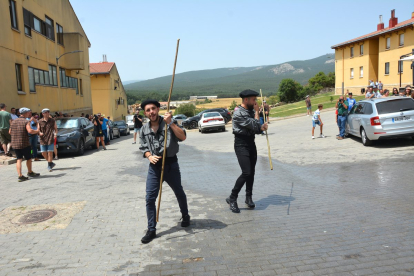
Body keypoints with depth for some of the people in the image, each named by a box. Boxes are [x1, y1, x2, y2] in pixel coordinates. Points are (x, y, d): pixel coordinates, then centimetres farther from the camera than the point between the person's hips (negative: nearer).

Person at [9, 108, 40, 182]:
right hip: (24, 144, -5)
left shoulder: (13, 121, 10)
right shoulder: (26, 122, -10)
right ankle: (30, 172, 30)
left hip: (15, 144, 6)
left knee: (19, 159, 7)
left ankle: (20, 175, -3)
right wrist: (37, 131, -8)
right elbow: (30, 131, -24)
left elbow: (10, 132, 17)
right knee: (28, 158, 14)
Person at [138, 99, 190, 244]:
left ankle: (185, 216, 43)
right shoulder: (144, 129, 3)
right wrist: (149, 156, -11)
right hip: (154, 166, 3)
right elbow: (143, 147, 9)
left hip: (170, 164, -2)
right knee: (150, 198, -3)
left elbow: (183, 137, -20)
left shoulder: (169, 123, -8)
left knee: (179, 193, 16)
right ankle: (151, 230, 10)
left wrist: (170, 123, -28)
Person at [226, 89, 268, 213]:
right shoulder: (238, 113, -17)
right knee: (246, 173, -15)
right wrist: (257, 112, -8)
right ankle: (232, 198, -1)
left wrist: (262, 127, -7)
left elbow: (257, 129, 15)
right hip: (241, 144, -8)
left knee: (251, 172, 10)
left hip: (251, 143, 8)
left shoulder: (251, 111, 10)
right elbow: (254, 126, -21)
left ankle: (249, 197, 24)